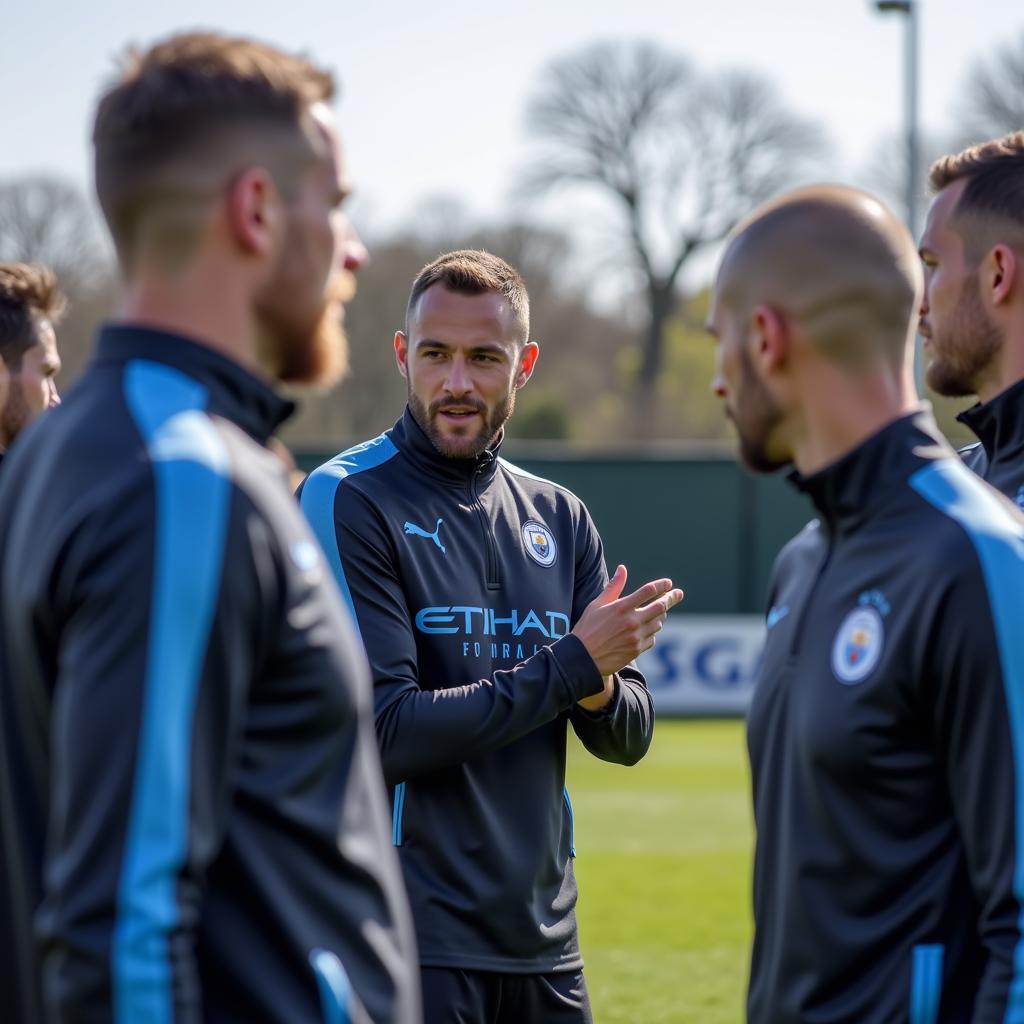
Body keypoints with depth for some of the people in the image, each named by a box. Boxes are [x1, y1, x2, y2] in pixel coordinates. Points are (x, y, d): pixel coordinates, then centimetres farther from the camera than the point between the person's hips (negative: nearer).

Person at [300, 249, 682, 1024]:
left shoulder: (558, 518, 12)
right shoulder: (350, 501, -7)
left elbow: (630, 737, 10)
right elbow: (385, 732, -16)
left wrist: (598, 690, -12)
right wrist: (572, 665, -14)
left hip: (544, 943, 6)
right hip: (411, 942, -6)